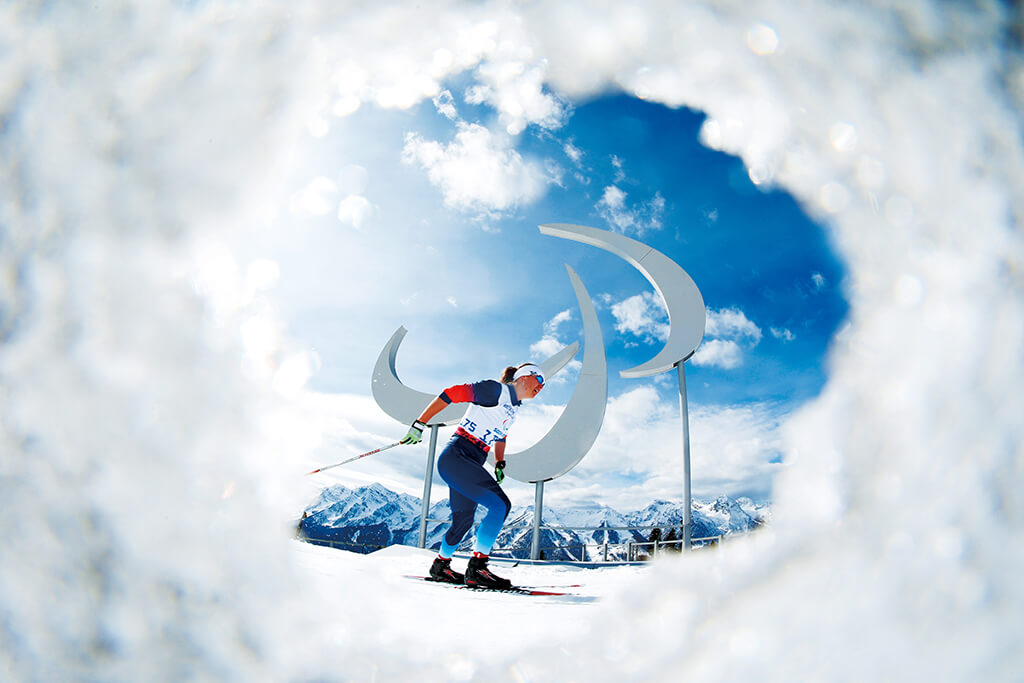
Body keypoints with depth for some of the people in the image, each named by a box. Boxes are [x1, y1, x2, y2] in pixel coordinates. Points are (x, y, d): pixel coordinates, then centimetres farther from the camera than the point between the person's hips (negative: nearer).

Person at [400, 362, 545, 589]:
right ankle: (477, 567, -16)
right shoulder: (494, 390, -9)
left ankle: (440, 565, 37)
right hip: (456, 456, -9)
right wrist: (419, 425, -16)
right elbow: (450, 393, -13)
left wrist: (499, 464, 19)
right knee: (501, 504, -19)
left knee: (463, 520, 17)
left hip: (472, 464, 9)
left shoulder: (514, 408, 17)